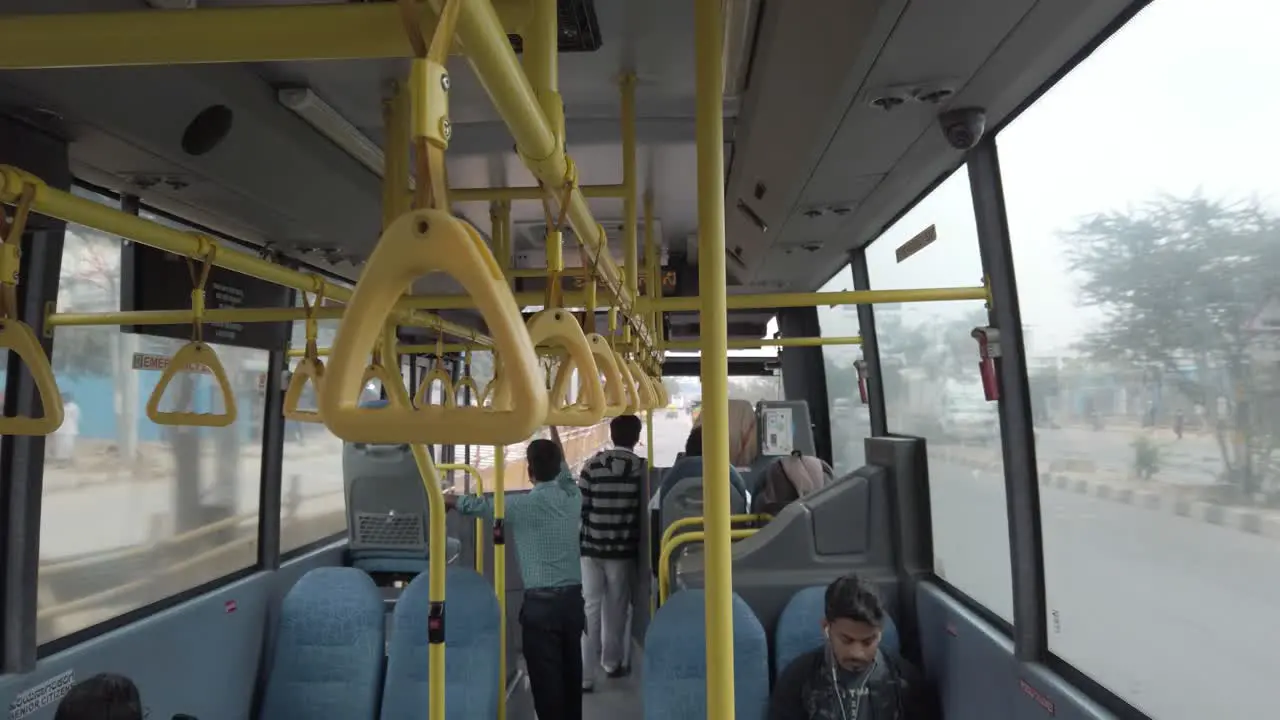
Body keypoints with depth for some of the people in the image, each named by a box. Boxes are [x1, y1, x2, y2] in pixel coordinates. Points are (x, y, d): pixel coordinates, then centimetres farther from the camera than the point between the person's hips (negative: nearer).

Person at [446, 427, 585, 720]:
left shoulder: (524, 505, -11)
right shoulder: (573, 497, 2)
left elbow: (479, 505, 2)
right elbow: (564, 471, 23)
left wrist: (449, 500, 22)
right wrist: (553, 432, 36)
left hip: (541, 603, -5)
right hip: (573, 598, 5)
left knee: (546, 678, 3)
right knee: (571, 674, 16)